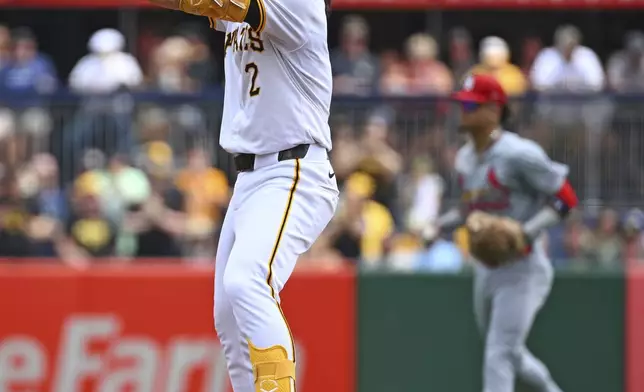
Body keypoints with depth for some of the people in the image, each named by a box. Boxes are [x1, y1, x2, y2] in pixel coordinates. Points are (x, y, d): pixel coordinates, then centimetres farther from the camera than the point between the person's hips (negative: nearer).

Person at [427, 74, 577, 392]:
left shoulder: (518, 155, -18)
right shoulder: (465, 158, 8)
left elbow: (566, 198, -15)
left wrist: (525, 232, -25)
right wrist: (440, 226, 7)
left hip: (522, 269, -9)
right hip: (484, 271, 9)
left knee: (499, 356, -16)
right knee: (509, 354, 21)